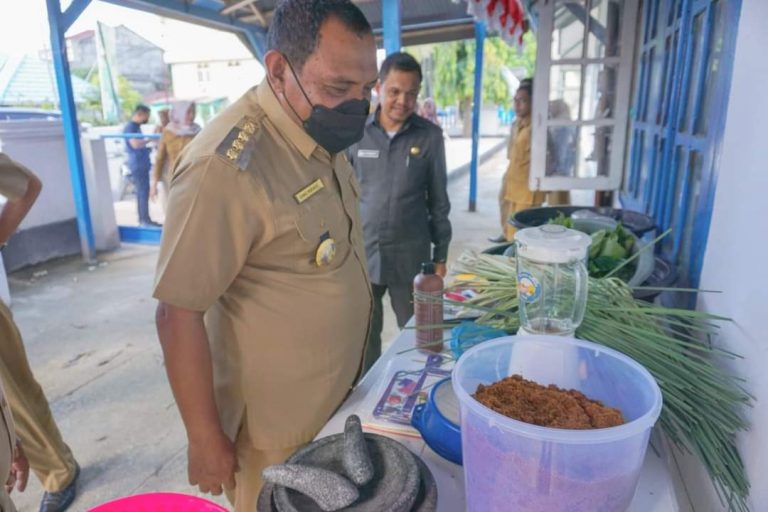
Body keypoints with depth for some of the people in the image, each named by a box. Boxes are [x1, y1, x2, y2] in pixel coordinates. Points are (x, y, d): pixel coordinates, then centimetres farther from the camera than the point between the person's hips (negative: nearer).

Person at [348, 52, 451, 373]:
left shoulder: (430, 136, -4)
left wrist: (441, 254, 2)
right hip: (361, 254, 1)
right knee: (364, 337, 16)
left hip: (411, 256, -1)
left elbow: (439, 200, 1)